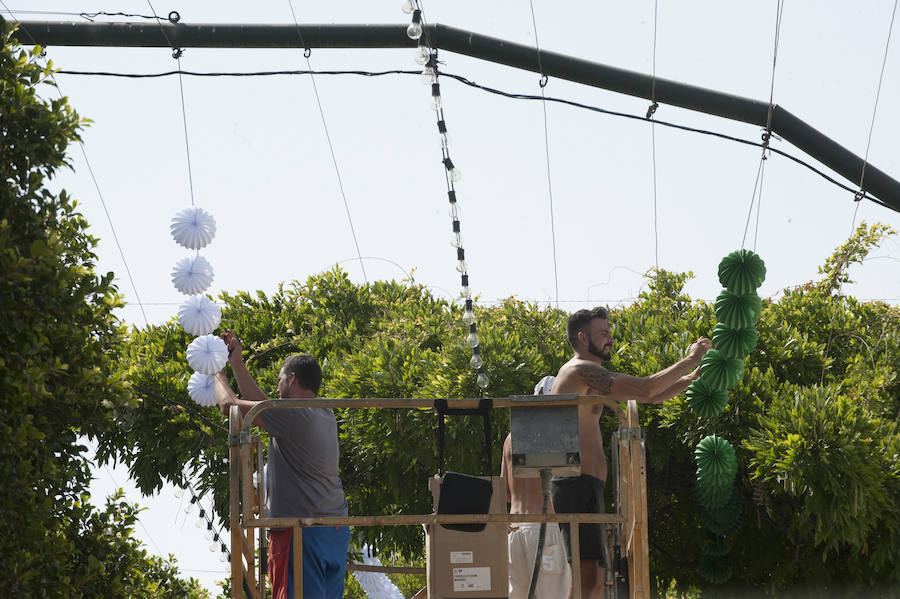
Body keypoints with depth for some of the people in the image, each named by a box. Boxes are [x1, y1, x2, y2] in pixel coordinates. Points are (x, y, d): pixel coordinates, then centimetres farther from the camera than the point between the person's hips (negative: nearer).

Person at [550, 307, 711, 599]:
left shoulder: (592, 377, 24)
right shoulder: (581, 370, -10)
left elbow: (649, 397, 24)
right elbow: (646, 389, -18)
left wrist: (692, 377, 10)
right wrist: (690, 360, -7)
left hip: (587, 488, 11)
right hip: (578, 485, -11)